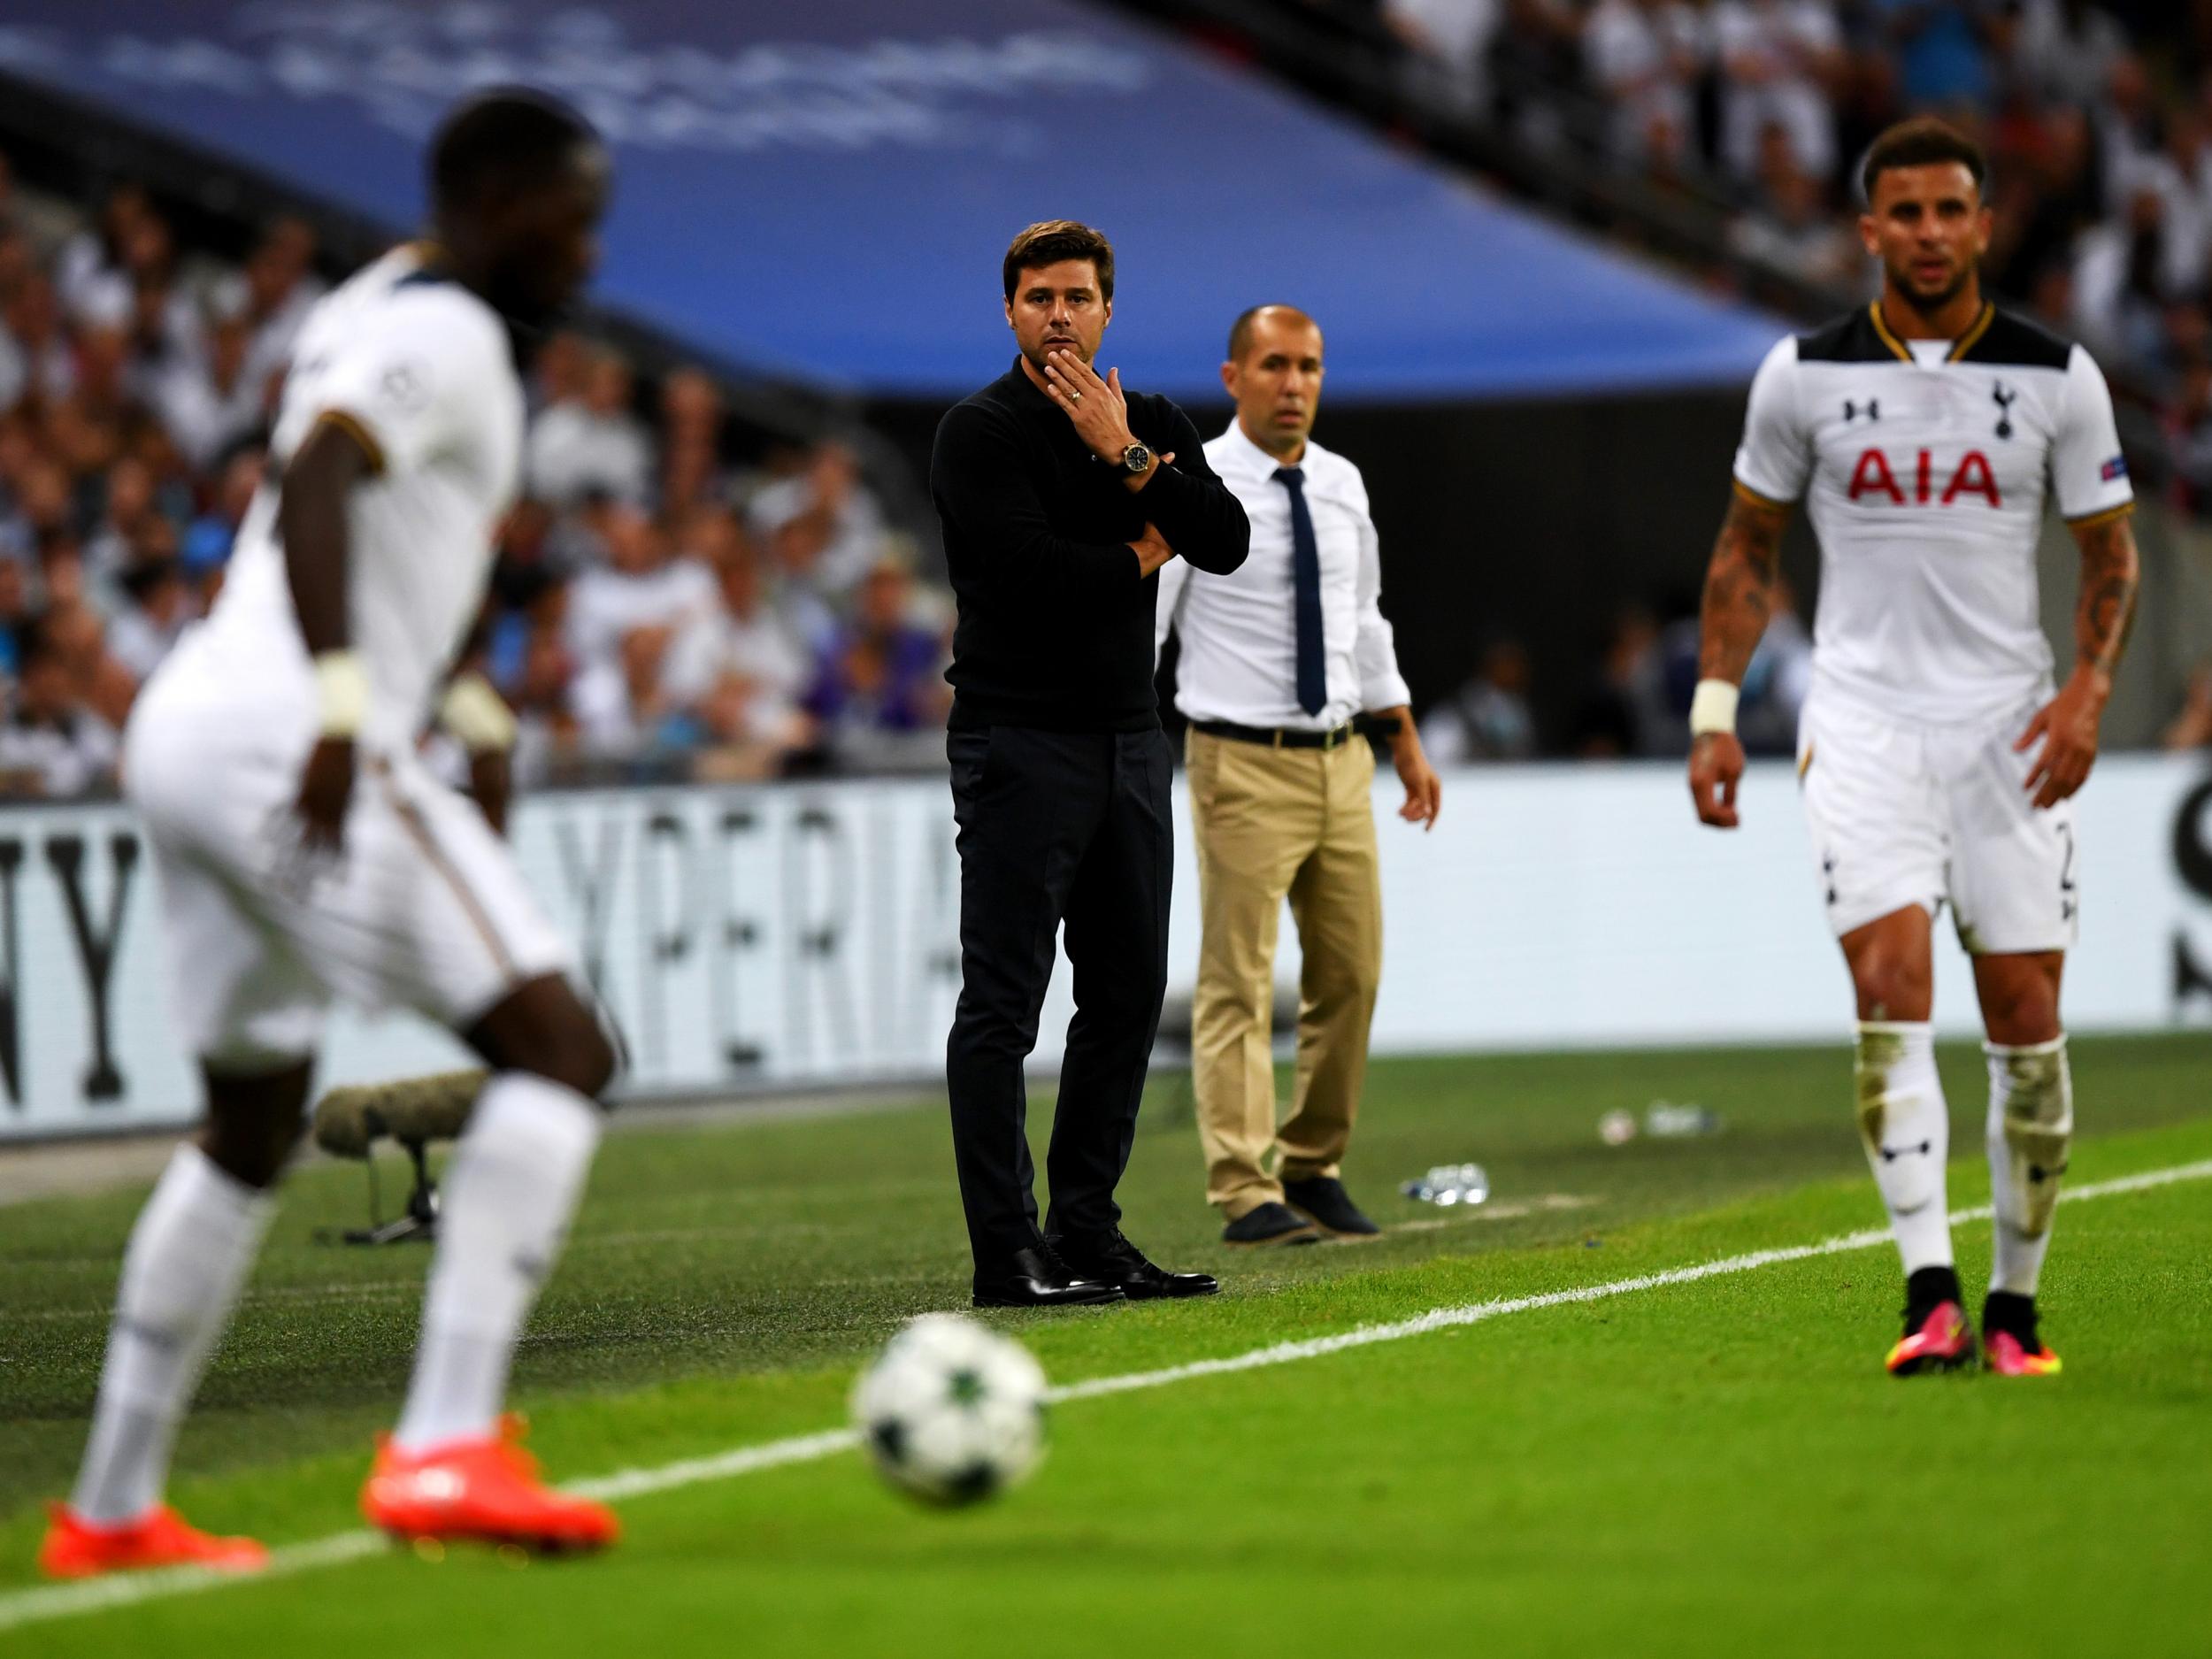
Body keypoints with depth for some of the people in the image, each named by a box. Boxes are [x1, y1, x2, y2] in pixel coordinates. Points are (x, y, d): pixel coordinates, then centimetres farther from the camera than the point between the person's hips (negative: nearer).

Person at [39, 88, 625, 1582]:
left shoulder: (369, 311, 23)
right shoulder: (447, 335, -8)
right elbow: (315, 478, -25)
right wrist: (342, 707, -33)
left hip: (191, 731, 10)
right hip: (283, 740, -10)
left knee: (254, 1129, 22)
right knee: (559, 1053, -11)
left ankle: (112, 1509, 25)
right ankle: (448, 1448, -22)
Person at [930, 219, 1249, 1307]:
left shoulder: (1155, 428, 11)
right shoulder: (981, 432, -7)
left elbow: (1226, 545, -4)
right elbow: (1031, 572, -20)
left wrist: (1128, 456, -12)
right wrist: (1138, 558, -5)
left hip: (1130, 739, 7)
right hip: (1021, 744, -7)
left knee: (1128, 995, 10)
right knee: (1002, 1003, -7)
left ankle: (1087, 1231, 17)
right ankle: (1005, 1253, -9)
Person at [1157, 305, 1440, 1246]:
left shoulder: (1341, 486, 10)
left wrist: (1407, 746, 23)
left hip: (1340, 762, 6)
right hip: (1242, 769, -6)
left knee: (1351, 976, 9)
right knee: (1239, 984, -8)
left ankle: (1313, 1168, 22)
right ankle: (1246, 1195, -8)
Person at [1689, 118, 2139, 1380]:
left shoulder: (2058, 378, 1)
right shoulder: (1804, 376, 1)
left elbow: (2110, 550, 9)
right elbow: (1748, 549, 12)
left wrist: (2089, 687, -8)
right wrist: (1716, 710, 5)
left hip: (2010, 720, 1)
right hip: (1864, 719, -1)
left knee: (2027, 1017, 0)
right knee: (1893, 990, -17)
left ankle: (2016, 1302, 14)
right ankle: (1931, 1298, -22)